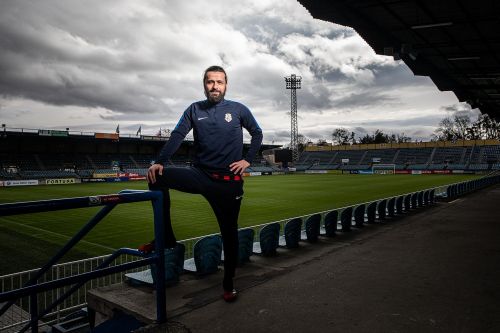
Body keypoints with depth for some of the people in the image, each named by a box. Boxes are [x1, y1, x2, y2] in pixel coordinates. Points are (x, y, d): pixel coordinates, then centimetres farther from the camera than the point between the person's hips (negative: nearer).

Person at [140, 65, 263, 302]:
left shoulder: (238, 109, 4)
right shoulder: (195, 109, 6)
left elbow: (257, 133, 14)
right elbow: (177, 136, -5)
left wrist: (247, 160, 1)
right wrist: (160, 162, -19)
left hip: (229, 180, -1)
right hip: (200, 174, 1)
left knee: (229, 231, 5)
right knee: (158, 177, -21)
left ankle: (228, 285, 24)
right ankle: (166, 239, -11)